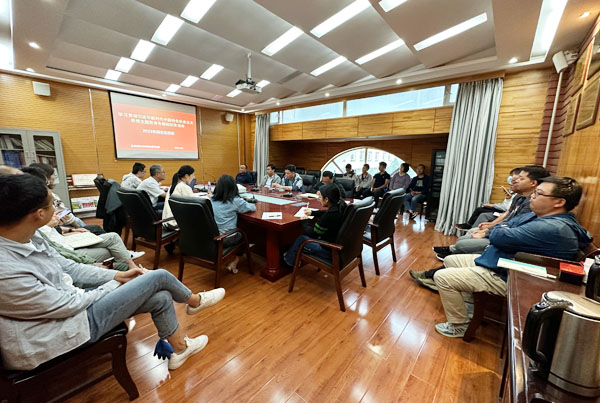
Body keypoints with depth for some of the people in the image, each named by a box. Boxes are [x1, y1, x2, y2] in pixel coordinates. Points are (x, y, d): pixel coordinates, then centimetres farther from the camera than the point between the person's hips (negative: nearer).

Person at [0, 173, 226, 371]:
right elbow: (68, 305, -22)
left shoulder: (28, 238, -5)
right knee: (159, 277, -12)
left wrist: (117, 275, -2)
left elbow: (68, 268, 5)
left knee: (162, 298, 2)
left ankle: (180, 350, 25)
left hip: (72, 301, 8)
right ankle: (194, 301, 19)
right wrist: (114, 285, -7)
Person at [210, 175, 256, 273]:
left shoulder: (211, 199, 1)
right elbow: (253, 208, -3)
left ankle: (231, 263, 25)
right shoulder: (235, 201, -13)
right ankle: (234, 263, 18)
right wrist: (242, 203, 16)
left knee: (239, 231, 28)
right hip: (227, 240, -5)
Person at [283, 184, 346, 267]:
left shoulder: (329, 216, -30)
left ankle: (288, 260, 32)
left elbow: (314, 233, -14)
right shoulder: (341, 206, -5)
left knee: (300, 239, 7)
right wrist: (312, 212, 16)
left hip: (330, 251, -9)